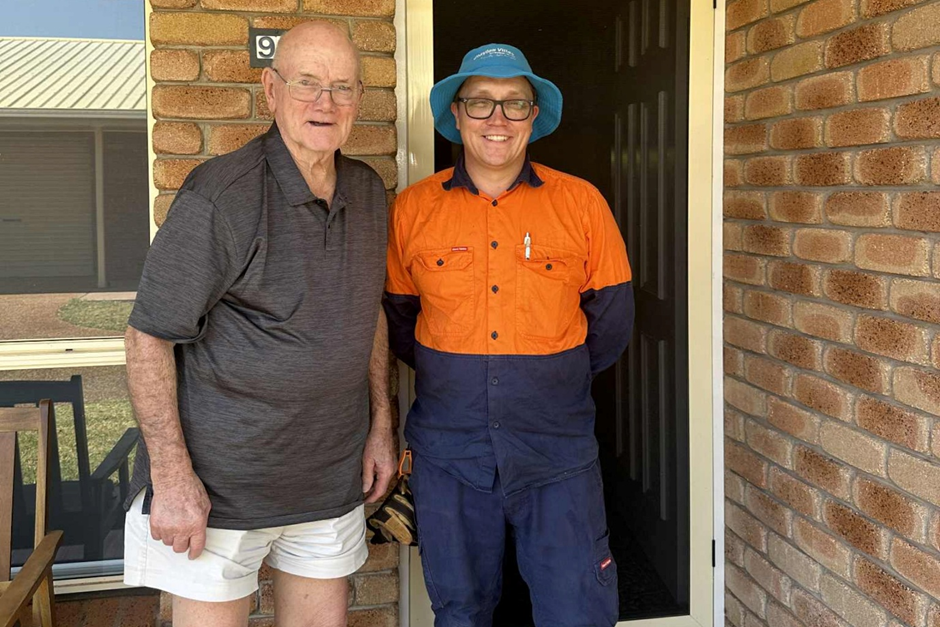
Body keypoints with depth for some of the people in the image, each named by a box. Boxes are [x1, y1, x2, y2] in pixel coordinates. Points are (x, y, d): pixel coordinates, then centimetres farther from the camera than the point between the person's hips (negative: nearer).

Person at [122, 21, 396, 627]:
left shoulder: (369, 192, 5)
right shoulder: (221, 195, -16)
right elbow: (149, 338, -15)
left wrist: (381, 424, 13)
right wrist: (172, 476, -17)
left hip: (331, 481, 6)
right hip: (219, 484, -6)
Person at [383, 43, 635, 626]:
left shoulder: (582, 203, -1)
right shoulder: (413, 208, 1)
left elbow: (611, 320, 6)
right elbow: (397, 317, 12)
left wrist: (556, 380, 8)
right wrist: (448, 378, 9)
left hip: (557, 454, -1)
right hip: (448, 453, 1)